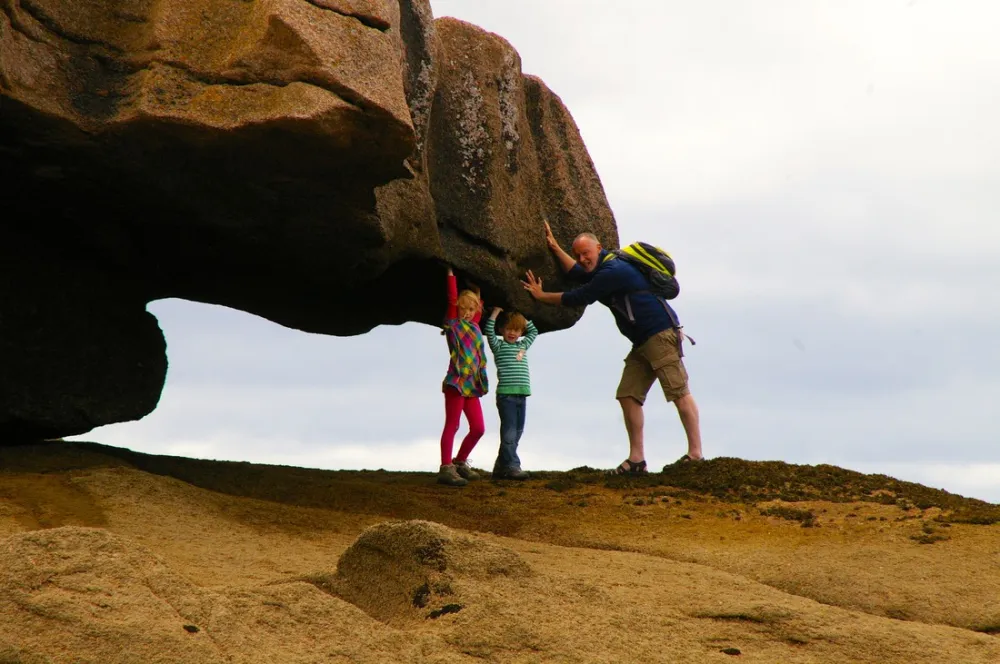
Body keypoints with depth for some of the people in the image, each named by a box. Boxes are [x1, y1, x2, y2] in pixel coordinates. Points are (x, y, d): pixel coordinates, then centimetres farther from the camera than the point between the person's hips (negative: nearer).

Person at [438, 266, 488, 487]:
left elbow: (479, 306, 32)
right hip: (456, 382, -7)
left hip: (472, 385, 7)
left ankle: (459, 462, 23)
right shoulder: (453, 324, 0)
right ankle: (446, 468, -13)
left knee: (478, 428, 7)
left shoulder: (474, 326, 17)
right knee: (452, 425, -10)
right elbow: (452, 298, -7)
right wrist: (451, 275, -5)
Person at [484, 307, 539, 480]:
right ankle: (512, 466, -13)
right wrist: (496, 311, -7)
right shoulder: (499, 346, 5)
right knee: (509, 432, -10)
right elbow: (489, 331, -9)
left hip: (521, 394, 6)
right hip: (506, 394, -6)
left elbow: (534, 332, 33)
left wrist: (522, 317, 24)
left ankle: (501, 467, 12)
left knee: (517, 433, 7)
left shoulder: (522, 346, 21)